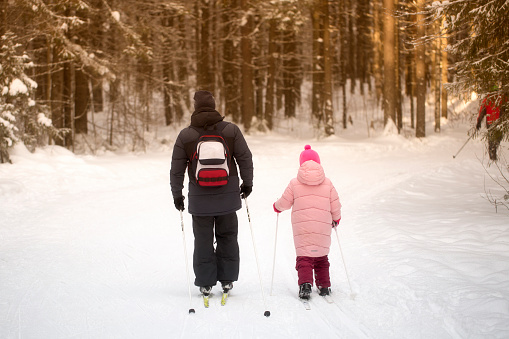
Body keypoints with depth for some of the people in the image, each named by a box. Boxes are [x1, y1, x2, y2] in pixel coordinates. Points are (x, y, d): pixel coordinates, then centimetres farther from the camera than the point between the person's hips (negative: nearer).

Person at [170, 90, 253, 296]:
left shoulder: (185, 135, -6)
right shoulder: (231, 130, -5)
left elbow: (177, 169, -1)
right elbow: (245, 158, 1)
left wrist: (177, 194, 11)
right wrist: (247, 183, 15)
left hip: (200, 197, -1)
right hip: (228, 194, 1)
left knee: (203, 239, 9)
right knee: (227, 237, 14)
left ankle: (205, 283, 13)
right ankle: (227, 279, 18)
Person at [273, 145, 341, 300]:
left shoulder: (294, 183, -2)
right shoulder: (327, 183, 3)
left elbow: (285, 202, 5)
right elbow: (335, 205, 6)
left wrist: (277, 206, 28)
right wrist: (336, 218, 26)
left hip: (301, 229, -2)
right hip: (323, 228, 2)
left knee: (304, 257, -2)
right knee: (322, 257, 17)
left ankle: (305, 284, -21)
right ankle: (324, 285, 19)